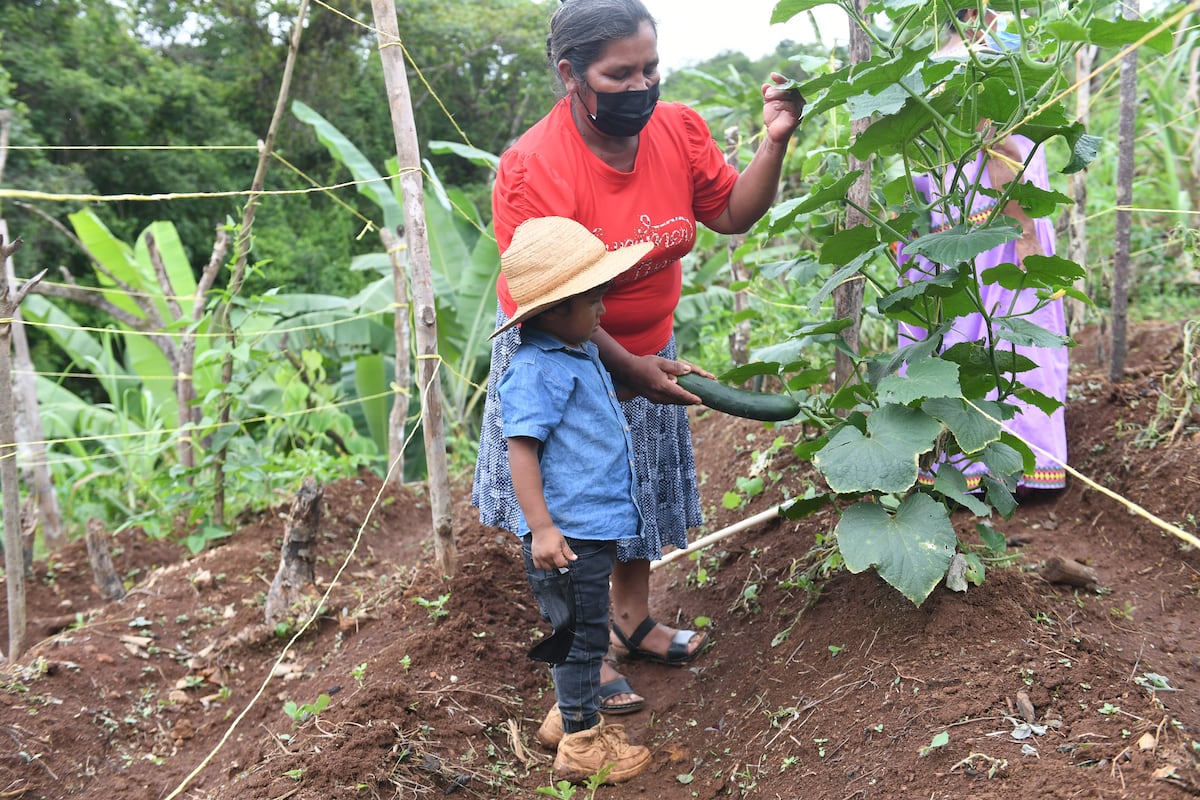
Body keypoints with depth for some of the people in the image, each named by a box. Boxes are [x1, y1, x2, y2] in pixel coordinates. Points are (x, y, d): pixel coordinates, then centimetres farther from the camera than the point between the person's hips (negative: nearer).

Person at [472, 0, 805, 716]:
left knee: (645, 490, 20)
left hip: (648, 353, 6)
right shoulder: (532, 169, -29)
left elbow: (733, 213, -2)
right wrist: (632, 368, -28)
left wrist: (775, 142, -18)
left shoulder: (680, 129, -12)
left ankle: (634, 622, 42)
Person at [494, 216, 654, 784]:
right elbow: (521, 448, -24)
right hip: (567, 534, -10)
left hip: (595, 526, 10)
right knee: (581, 637, 1)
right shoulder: (534, 371, -20)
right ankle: (580, 744, 14)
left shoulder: (581, 353, 12)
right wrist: (541, 527, -28)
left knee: (581, 636, 21)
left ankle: (574, 714, 37)